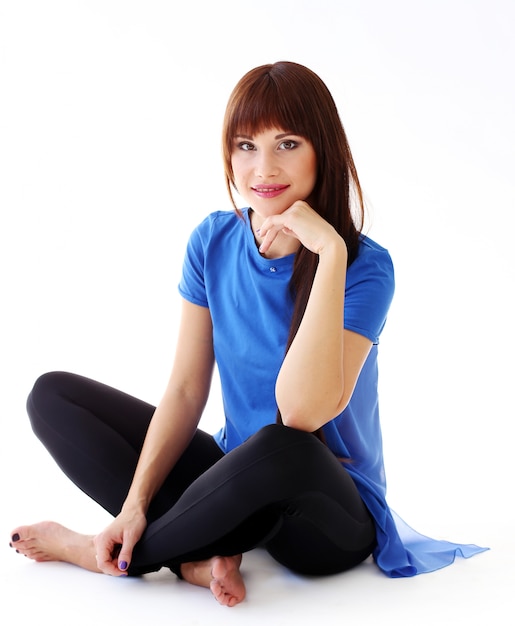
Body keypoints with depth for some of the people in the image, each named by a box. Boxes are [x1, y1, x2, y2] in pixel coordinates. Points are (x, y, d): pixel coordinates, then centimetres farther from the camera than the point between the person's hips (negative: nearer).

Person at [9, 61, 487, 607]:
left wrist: (330, 253, -31)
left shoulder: (365, 268, -18)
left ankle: (113, 556, -13)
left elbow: (302, 411, -31)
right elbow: (185, 390, -3)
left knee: (278, 450, -41)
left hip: (332, 513, -5)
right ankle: (200, 553, -18)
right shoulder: (213, 241, -3)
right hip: (238, 476, 5)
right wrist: (135, 504, -14)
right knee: (53, 395, -2)